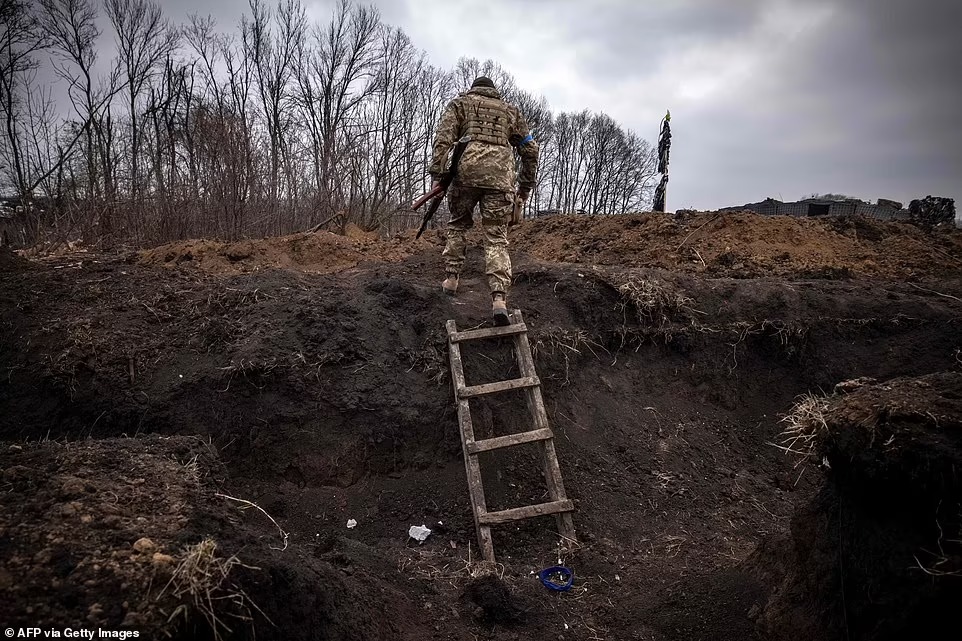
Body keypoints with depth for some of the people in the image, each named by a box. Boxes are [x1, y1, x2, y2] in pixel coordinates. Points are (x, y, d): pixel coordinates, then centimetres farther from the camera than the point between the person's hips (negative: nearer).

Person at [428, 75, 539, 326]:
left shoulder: (460, 103, 20)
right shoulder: (510, 110, 27)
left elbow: (443, 138, 2)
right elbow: (530, 148, 21)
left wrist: (437, 174, -3)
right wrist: (526, 184, 25)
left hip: (466, 173, -1)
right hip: (500, 176, 1)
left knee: (457, 225, 22)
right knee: (496, 238, 0)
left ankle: (451, 279, 19)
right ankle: (499, 298, -16)